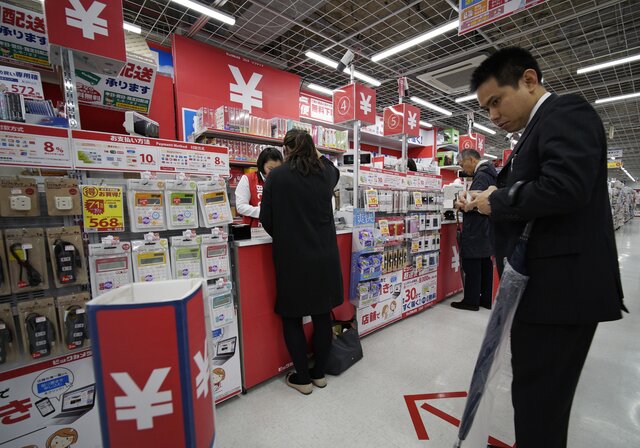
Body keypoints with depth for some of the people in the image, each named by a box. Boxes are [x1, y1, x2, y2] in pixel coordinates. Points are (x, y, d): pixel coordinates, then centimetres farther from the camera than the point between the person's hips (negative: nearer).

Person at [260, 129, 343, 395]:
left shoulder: (276, 176, -9)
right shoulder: (325, 173, 2)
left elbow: (266, 220, -4)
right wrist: (317, 156, 37)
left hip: (292, 258, -4)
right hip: (324, 257, 4)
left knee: (292, 318, 14)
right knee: (322, 315, 16)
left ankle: (303, 378, 26)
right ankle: (319, 373, 34)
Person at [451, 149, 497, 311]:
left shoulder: (481, 175, -16)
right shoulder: (490, 173, 15)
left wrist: (461, 205, -9)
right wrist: (466, 203, 9)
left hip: (476, 229, -10)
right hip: (486, 229, 10)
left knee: (471, 264, -2)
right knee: (485, 263, 15)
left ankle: (471, 301, 7)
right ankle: (486, 299, 25)